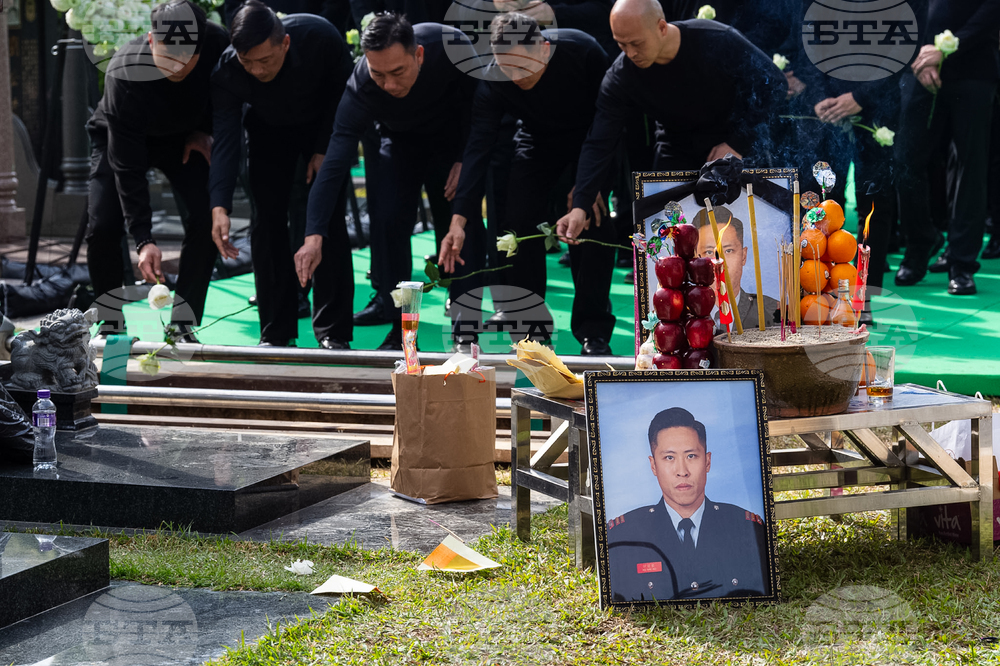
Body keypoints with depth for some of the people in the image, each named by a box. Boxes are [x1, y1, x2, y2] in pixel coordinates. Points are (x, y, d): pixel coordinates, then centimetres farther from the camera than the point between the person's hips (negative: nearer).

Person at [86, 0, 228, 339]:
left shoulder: (219, 43, -31)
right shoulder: (123, 75, -39)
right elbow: (126, 166, -35)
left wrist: (203, 130, -12)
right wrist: (143, 241, -39)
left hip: (184, 137, 2)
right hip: (119, 138, -2)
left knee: (204, 222, -17)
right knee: (103, 225, -18)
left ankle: (183, 326, -7)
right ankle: (110, 326, 1)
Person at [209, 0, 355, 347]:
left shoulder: (320, 37, -35)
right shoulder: (227, 71, -31)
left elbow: (345, 88, -16)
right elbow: (224, 139, -35)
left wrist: (324, 149, -19)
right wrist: (220, 206, -47)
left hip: (323, 124, -1)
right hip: (269, 131, 1)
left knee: (329, 221, -11)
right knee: (267, 221, -7)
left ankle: (333, 332, -6)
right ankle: (276, 331, 2)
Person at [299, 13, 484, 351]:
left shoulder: (453, 48, -36)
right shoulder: (360, 88, -34)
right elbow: (334, 164, -37)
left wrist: (467, 160, -23)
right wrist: (313, 236, -45)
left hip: (456, 136, 0)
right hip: (400, 142, 1)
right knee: (387, 219, -14)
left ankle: (466, 329, -6)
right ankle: (399, 326, -2)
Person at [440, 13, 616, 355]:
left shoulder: (584, 53, -33)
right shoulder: (493, 81, -27)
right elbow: (478, 147, -30)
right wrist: (459, 219, -39)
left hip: (589, 139, -2)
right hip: (537, 143, 2)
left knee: (593, 228, -17)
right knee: (519, 227, -10)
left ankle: (594, 333, -7)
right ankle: (527, 332, 1)